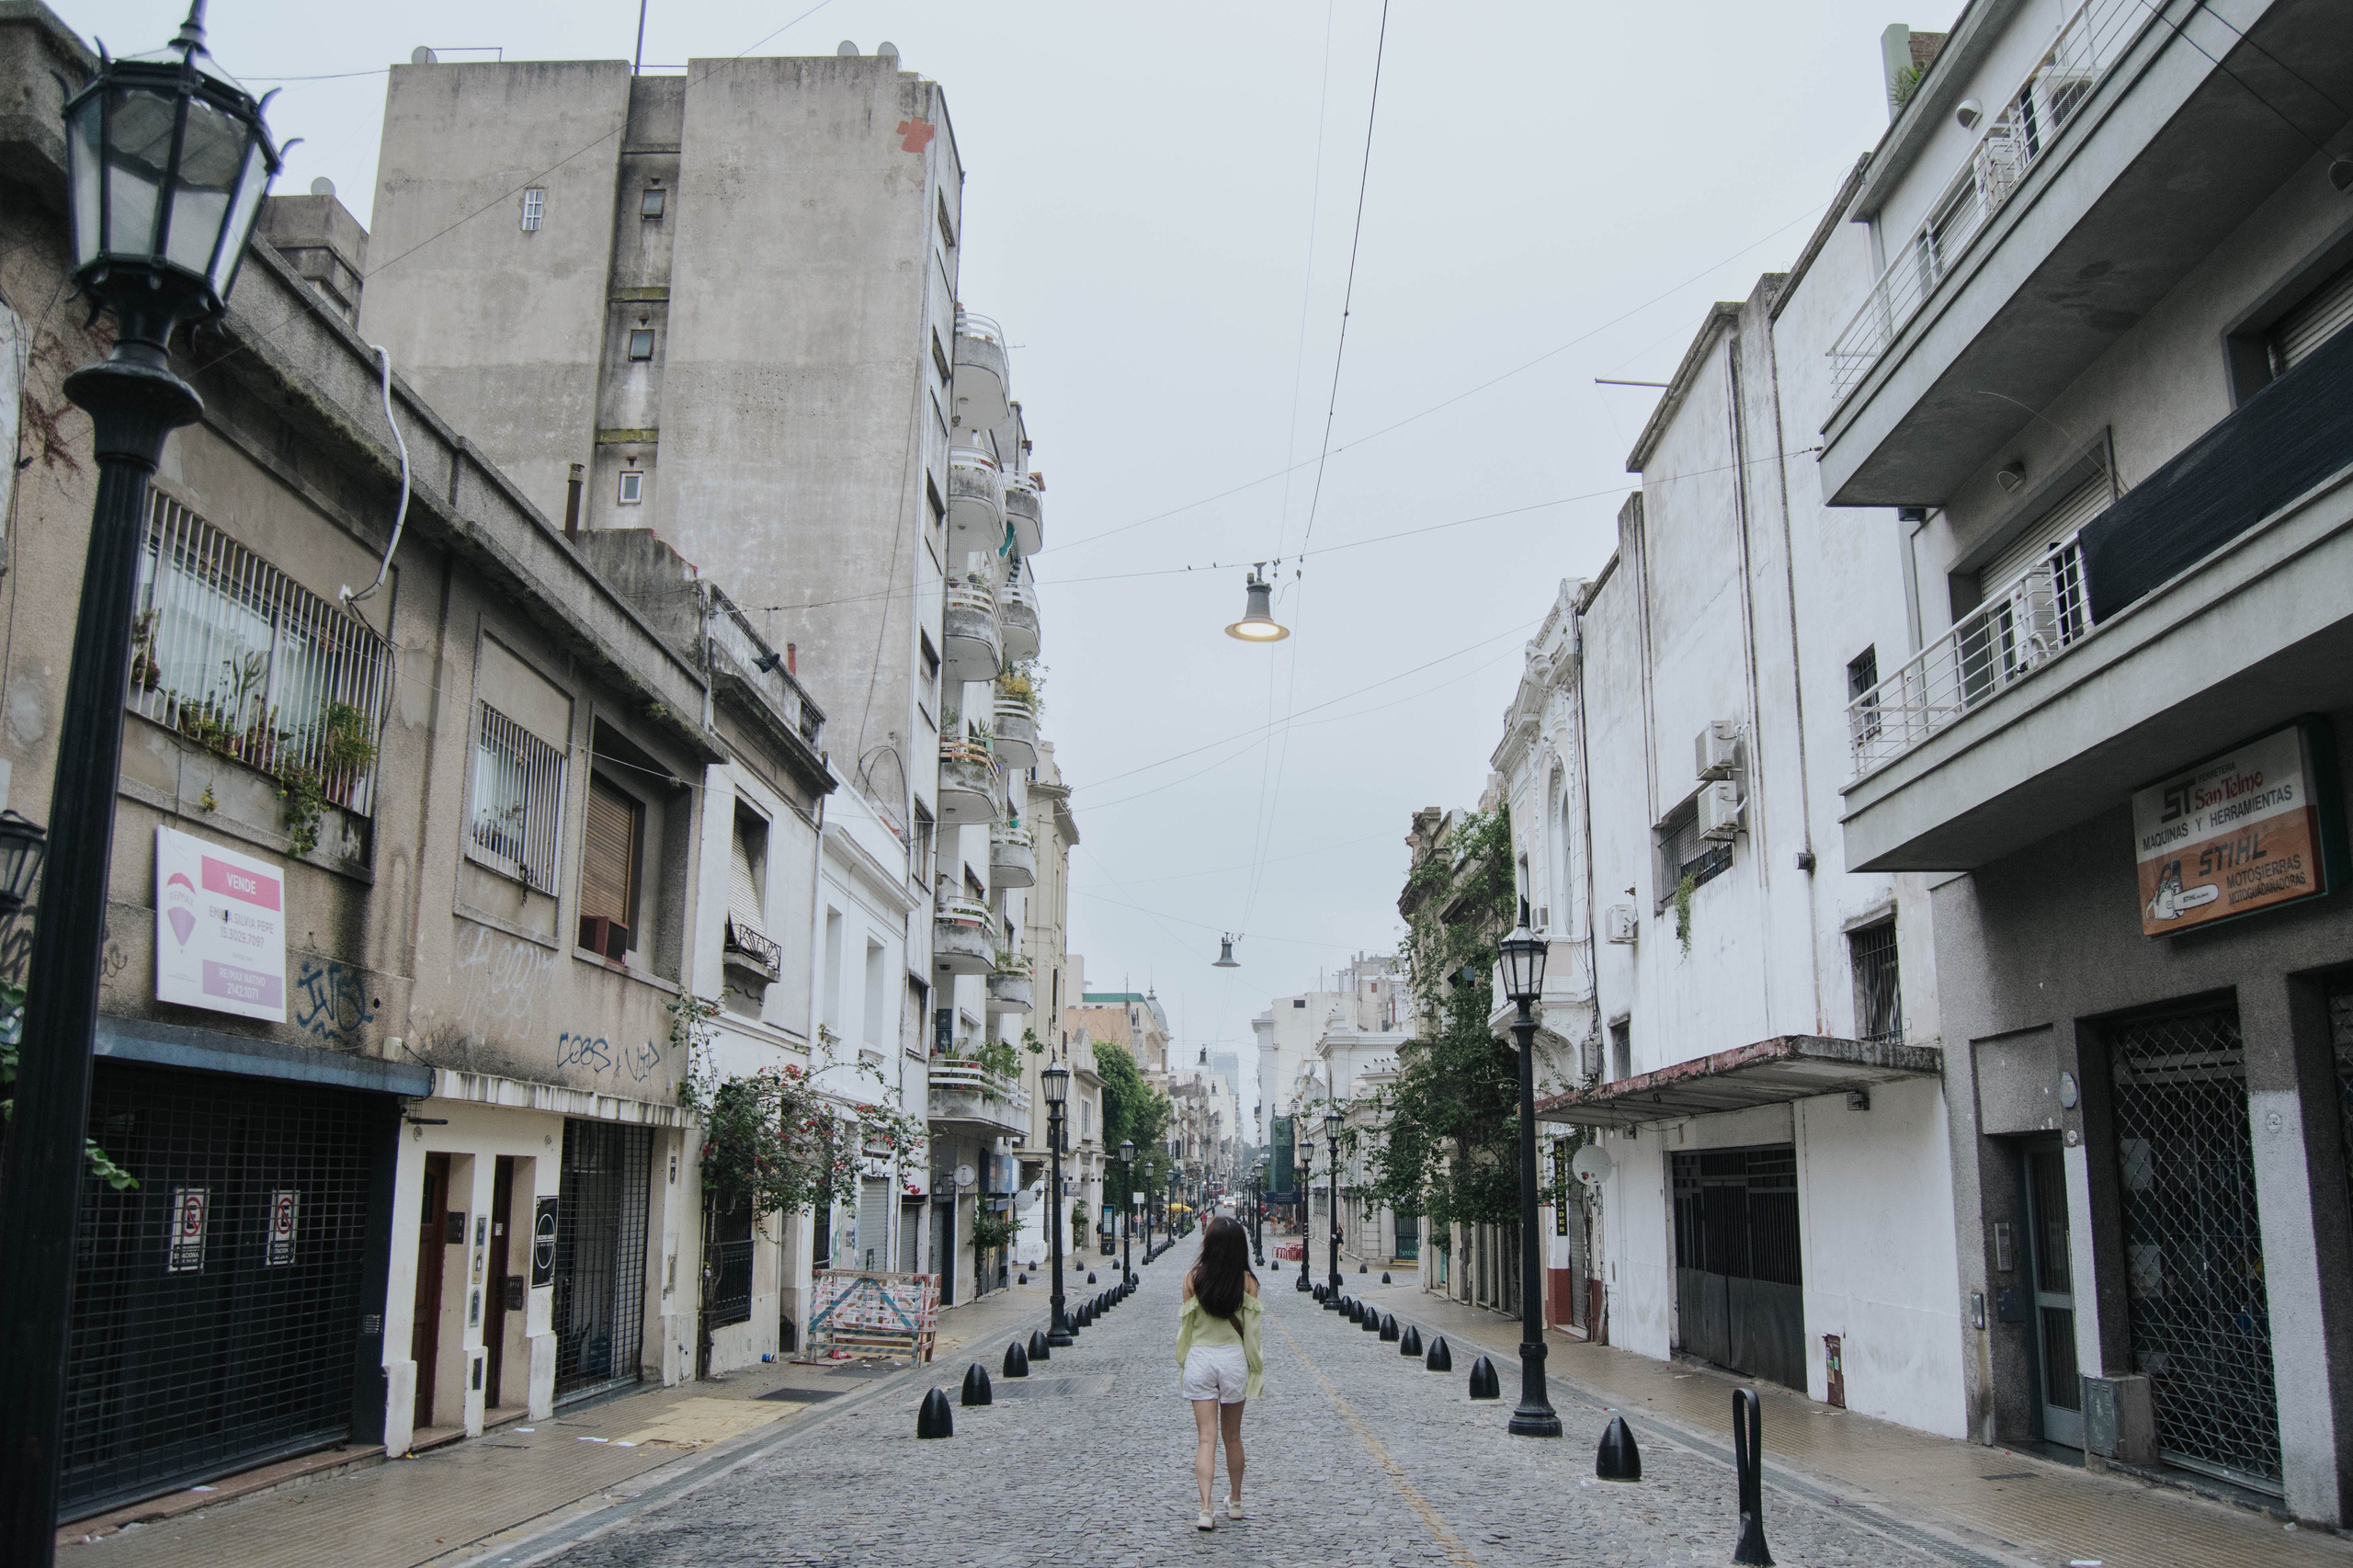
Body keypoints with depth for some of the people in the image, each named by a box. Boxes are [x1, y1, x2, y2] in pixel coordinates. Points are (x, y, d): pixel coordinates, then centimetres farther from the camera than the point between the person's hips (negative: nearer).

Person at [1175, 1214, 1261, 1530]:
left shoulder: (1193, 1277, -7)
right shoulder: (1246, 1280, -6)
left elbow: (1186, 1322, 1)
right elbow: (1250, 1327, -2)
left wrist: (1183, 1361, 14)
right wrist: (1255, 1366, 9)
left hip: (1199, 1358, -1)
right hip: (1233, 1358, 1)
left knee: (1206, 1438, 0)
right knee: (1233, 1436, 17)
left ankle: (1205, 1510, -11)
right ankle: (1235, 1501, 31)